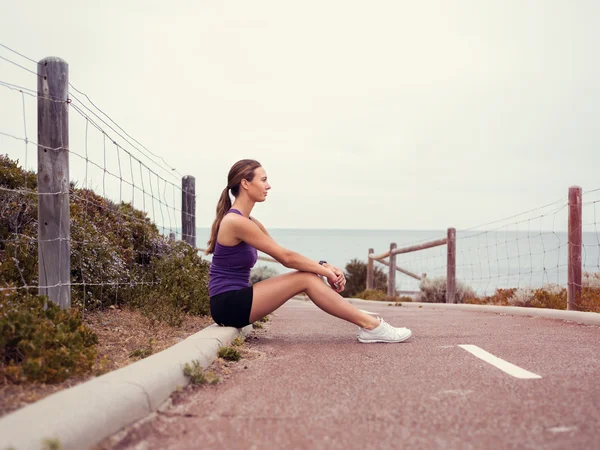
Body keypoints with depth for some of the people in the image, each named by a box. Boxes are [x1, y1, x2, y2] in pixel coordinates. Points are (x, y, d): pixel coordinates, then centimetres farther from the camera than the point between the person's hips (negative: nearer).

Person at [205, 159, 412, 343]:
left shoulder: (249, 222, 13)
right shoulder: (236, 221, -17)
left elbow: (285, 255, 12)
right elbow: (286, 257, -15)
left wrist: (323, 267, -2)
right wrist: (325, 270, -6)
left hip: (235, 301, 9)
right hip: (229, 304, -9)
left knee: (309, 274, -1)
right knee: (306, 279, -14)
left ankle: (368, 322, -3)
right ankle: (370, 325, -10)